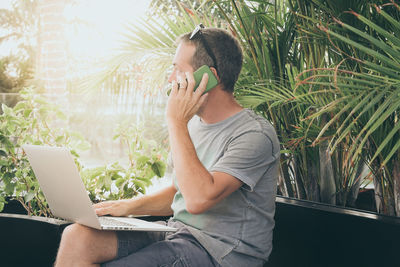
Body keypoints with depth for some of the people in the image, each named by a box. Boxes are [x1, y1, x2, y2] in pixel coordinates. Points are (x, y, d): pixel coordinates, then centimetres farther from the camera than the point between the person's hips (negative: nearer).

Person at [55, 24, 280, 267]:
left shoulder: (256, 134, -16)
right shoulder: (194, 122, 12)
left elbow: (198, 199, -29)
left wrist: (177, 121, -23)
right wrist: (130, 206, 4)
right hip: (178, 232, 8)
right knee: (77, 237, -13)